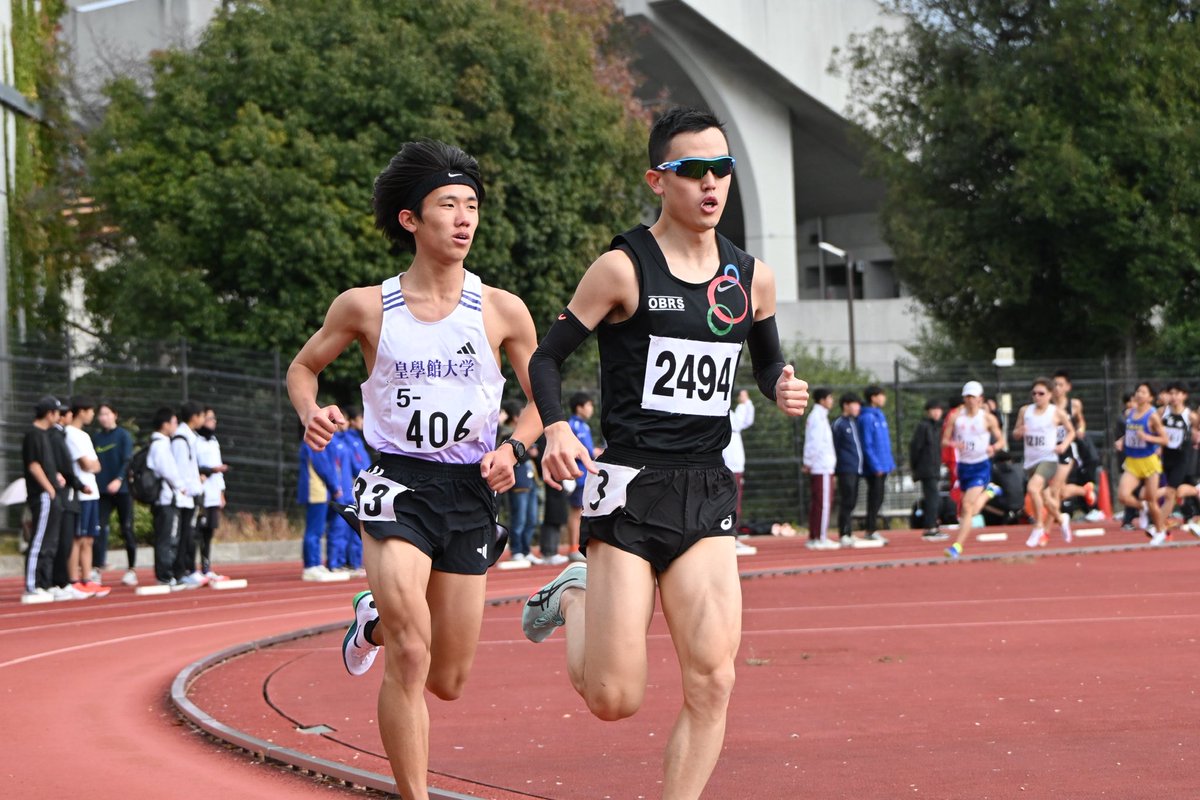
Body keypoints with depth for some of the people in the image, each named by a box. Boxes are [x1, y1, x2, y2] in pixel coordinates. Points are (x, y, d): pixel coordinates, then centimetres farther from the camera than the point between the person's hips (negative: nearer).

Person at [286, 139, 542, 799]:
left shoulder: (503, 311, 0)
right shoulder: (366, 307, -2)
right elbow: (303, 367, 14)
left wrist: (513, 447, -10)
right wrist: (313, 413, -8)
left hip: (470, 491, 3)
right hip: (397, 482, -2)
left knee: (448, 681, 11)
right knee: (410, 656, -20)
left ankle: (377, 618, 43)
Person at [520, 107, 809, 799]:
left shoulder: (752, 277, 9)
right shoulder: (624, 268, -6)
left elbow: (768, 360, 25)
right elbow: (548, 357, -1)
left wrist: (784, 389, 1)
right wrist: (557, 429, -20)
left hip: (707, 495, 4)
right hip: (631, 490, -4)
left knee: (713, 682, -9)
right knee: (614, 699, -3)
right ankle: (575, 598, 29)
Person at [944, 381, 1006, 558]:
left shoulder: (988, 418, -5)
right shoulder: (956, 416, 2)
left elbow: (1001, 440, 1)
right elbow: (945, 440, 3)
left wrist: (993, 447, -21)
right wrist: (954, 444, -20)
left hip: (981, 466, -5)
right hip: (963, 465, 5)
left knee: (968, 506, -18)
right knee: (970, 509, 18)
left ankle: (958, 545, -18)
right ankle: (988, 493, 52)